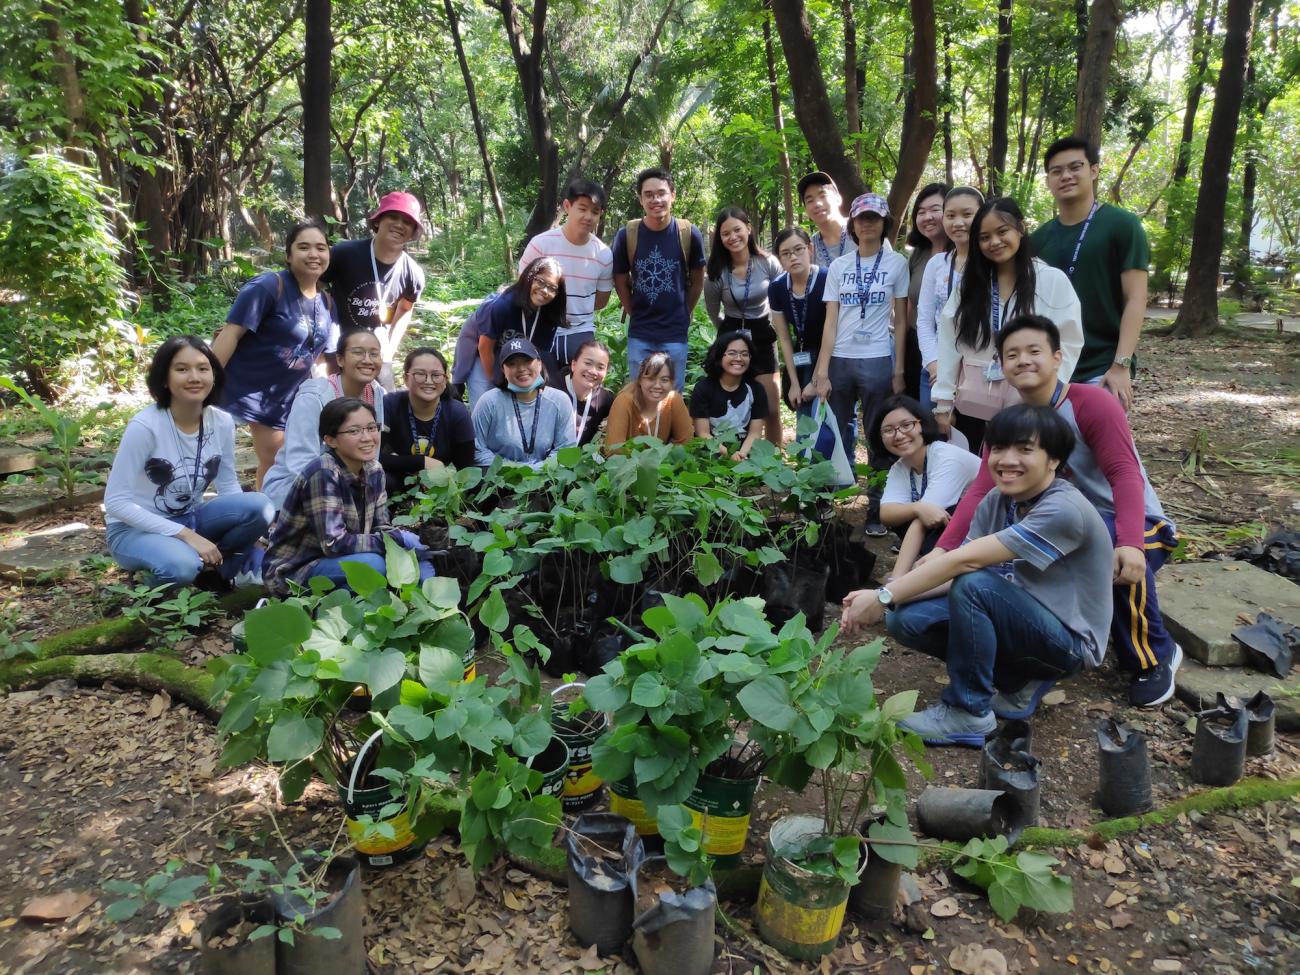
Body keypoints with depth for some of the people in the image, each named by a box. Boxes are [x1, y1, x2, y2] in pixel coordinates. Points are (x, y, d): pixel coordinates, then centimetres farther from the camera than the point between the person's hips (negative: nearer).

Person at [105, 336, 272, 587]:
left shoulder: (222, 422, -8)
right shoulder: (145, 426, -23)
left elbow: (228, 485, 2)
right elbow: (116, 502, -21)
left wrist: (247, 528, -17)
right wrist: (186, 535, -26)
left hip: (189, 518, 5)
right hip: (136, 529, -4)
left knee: (258, 506, -23)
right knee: (182, 565, -37)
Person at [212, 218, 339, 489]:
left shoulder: (327, 303, 4)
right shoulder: (268, 286, -17)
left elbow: (319, 355, 15)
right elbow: (231, 333, -20)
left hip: (283, 400, 7)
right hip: (236, 387, -7)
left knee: (277, 463, 14)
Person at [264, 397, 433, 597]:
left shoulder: (373, 471, -1)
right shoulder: (323, 474, -24)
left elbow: (380, 528, 2)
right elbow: (334, 543, -28)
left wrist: (408, 541, -18)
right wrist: (399, 539, -24)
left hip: (341, 560, 7)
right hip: (293, 571, -7)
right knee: (373, 564, -30)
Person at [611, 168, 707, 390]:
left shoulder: (689, 234, -9)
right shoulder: (626, 234, -8)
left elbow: (697, 281, 4)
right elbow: (620, 280, 6)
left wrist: (683, 314, 10)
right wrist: (634, 313, 7)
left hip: (675, 333, -1)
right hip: (639, 334, 1)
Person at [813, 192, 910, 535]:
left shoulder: (897, 263, 4)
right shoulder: (839, 266, 8)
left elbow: (900, 321, 4)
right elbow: (830, 322, 5)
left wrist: (898, 370, -2)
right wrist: (822, 371, -2)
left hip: (877, 362, -2)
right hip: (839, 361, 2)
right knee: (837, 437, 6)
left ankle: (877, 512, 11)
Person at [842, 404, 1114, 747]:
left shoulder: (1064, 510, -26)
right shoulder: (996, 501, -2)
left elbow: (965, 560, -31)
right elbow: (953, 572, -10)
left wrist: (885, 596, -28)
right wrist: (885, 600, -25)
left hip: (1069, 641, -7)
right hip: (1021, 622, 7)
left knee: (974, 584, -32)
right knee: (905, 618, -12)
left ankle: (969, 713, -13)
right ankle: (1018, 683, 4)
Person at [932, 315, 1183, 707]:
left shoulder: (1092, 403, -18)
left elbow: (1125, 474, -28)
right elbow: (981, 490, -12)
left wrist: (1130, 543, -44)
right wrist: (943, 549, -26)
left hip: (1137, 527, -5)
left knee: (1115, 553, -39)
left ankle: (1155, 658, -13)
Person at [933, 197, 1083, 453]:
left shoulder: (1053, 280, -3)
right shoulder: (968, 283, 8)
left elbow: (1069, 344, -4)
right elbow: (949, 343, 5)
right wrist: (943, 402, 1)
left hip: (1028, 405, -3)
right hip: (973, 406, 3)